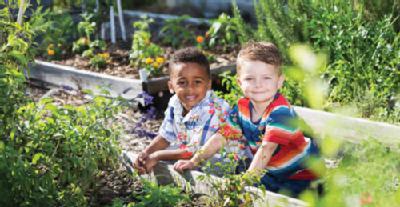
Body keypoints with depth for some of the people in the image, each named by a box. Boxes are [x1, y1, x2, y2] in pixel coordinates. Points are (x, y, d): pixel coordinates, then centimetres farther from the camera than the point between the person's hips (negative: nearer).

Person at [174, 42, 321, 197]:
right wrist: (194, 161, -10)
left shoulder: (280, 111, -24)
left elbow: (266, 149, -33)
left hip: (299, 175, -6)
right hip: (271, 172, 6)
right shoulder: (242, 107, -3)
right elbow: (221, 137, -1)